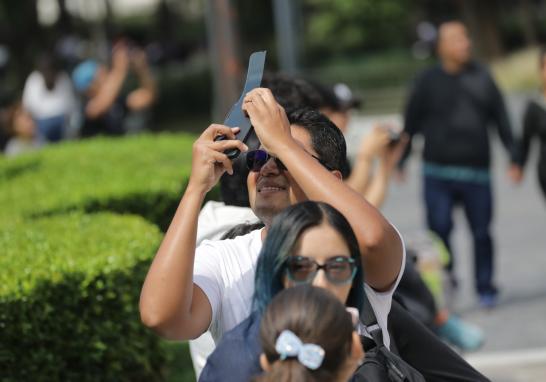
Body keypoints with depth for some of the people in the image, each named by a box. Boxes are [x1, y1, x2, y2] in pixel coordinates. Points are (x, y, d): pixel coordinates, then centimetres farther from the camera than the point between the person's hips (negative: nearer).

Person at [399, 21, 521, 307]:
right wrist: (400, 160, 3)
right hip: (438, 172, -1)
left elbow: (501, 119, 11)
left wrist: (513, 157, 7)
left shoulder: (482, 78, 7)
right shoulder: (427, 82, 3)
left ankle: (485, 288, 15)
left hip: (476, 172, 1)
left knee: (481, 232, 3)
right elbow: (411, 123, 7)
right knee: (439, 229, -10)